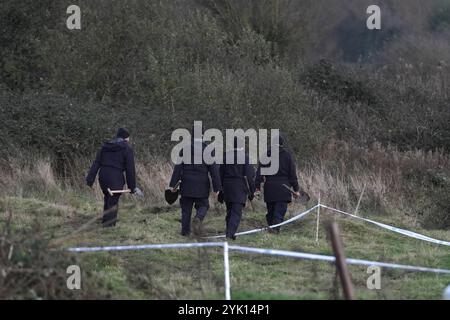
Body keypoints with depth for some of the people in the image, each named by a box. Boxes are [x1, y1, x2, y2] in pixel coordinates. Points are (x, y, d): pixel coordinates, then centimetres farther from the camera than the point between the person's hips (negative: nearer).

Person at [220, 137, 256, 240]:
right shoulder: (245, 157, -8)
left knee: (229, 212, 16)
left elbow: (221, 174, 9)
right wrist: (251, 191, -1)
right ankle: (230, 234, -17)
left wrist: (220, 190, 16)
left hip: (227, 187, 4)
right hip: (240, 188, -4)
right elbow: (249, 175, -9)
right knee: (236, 212, -5)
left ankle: (229, 233, 21)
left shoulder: (225, 156, 5)